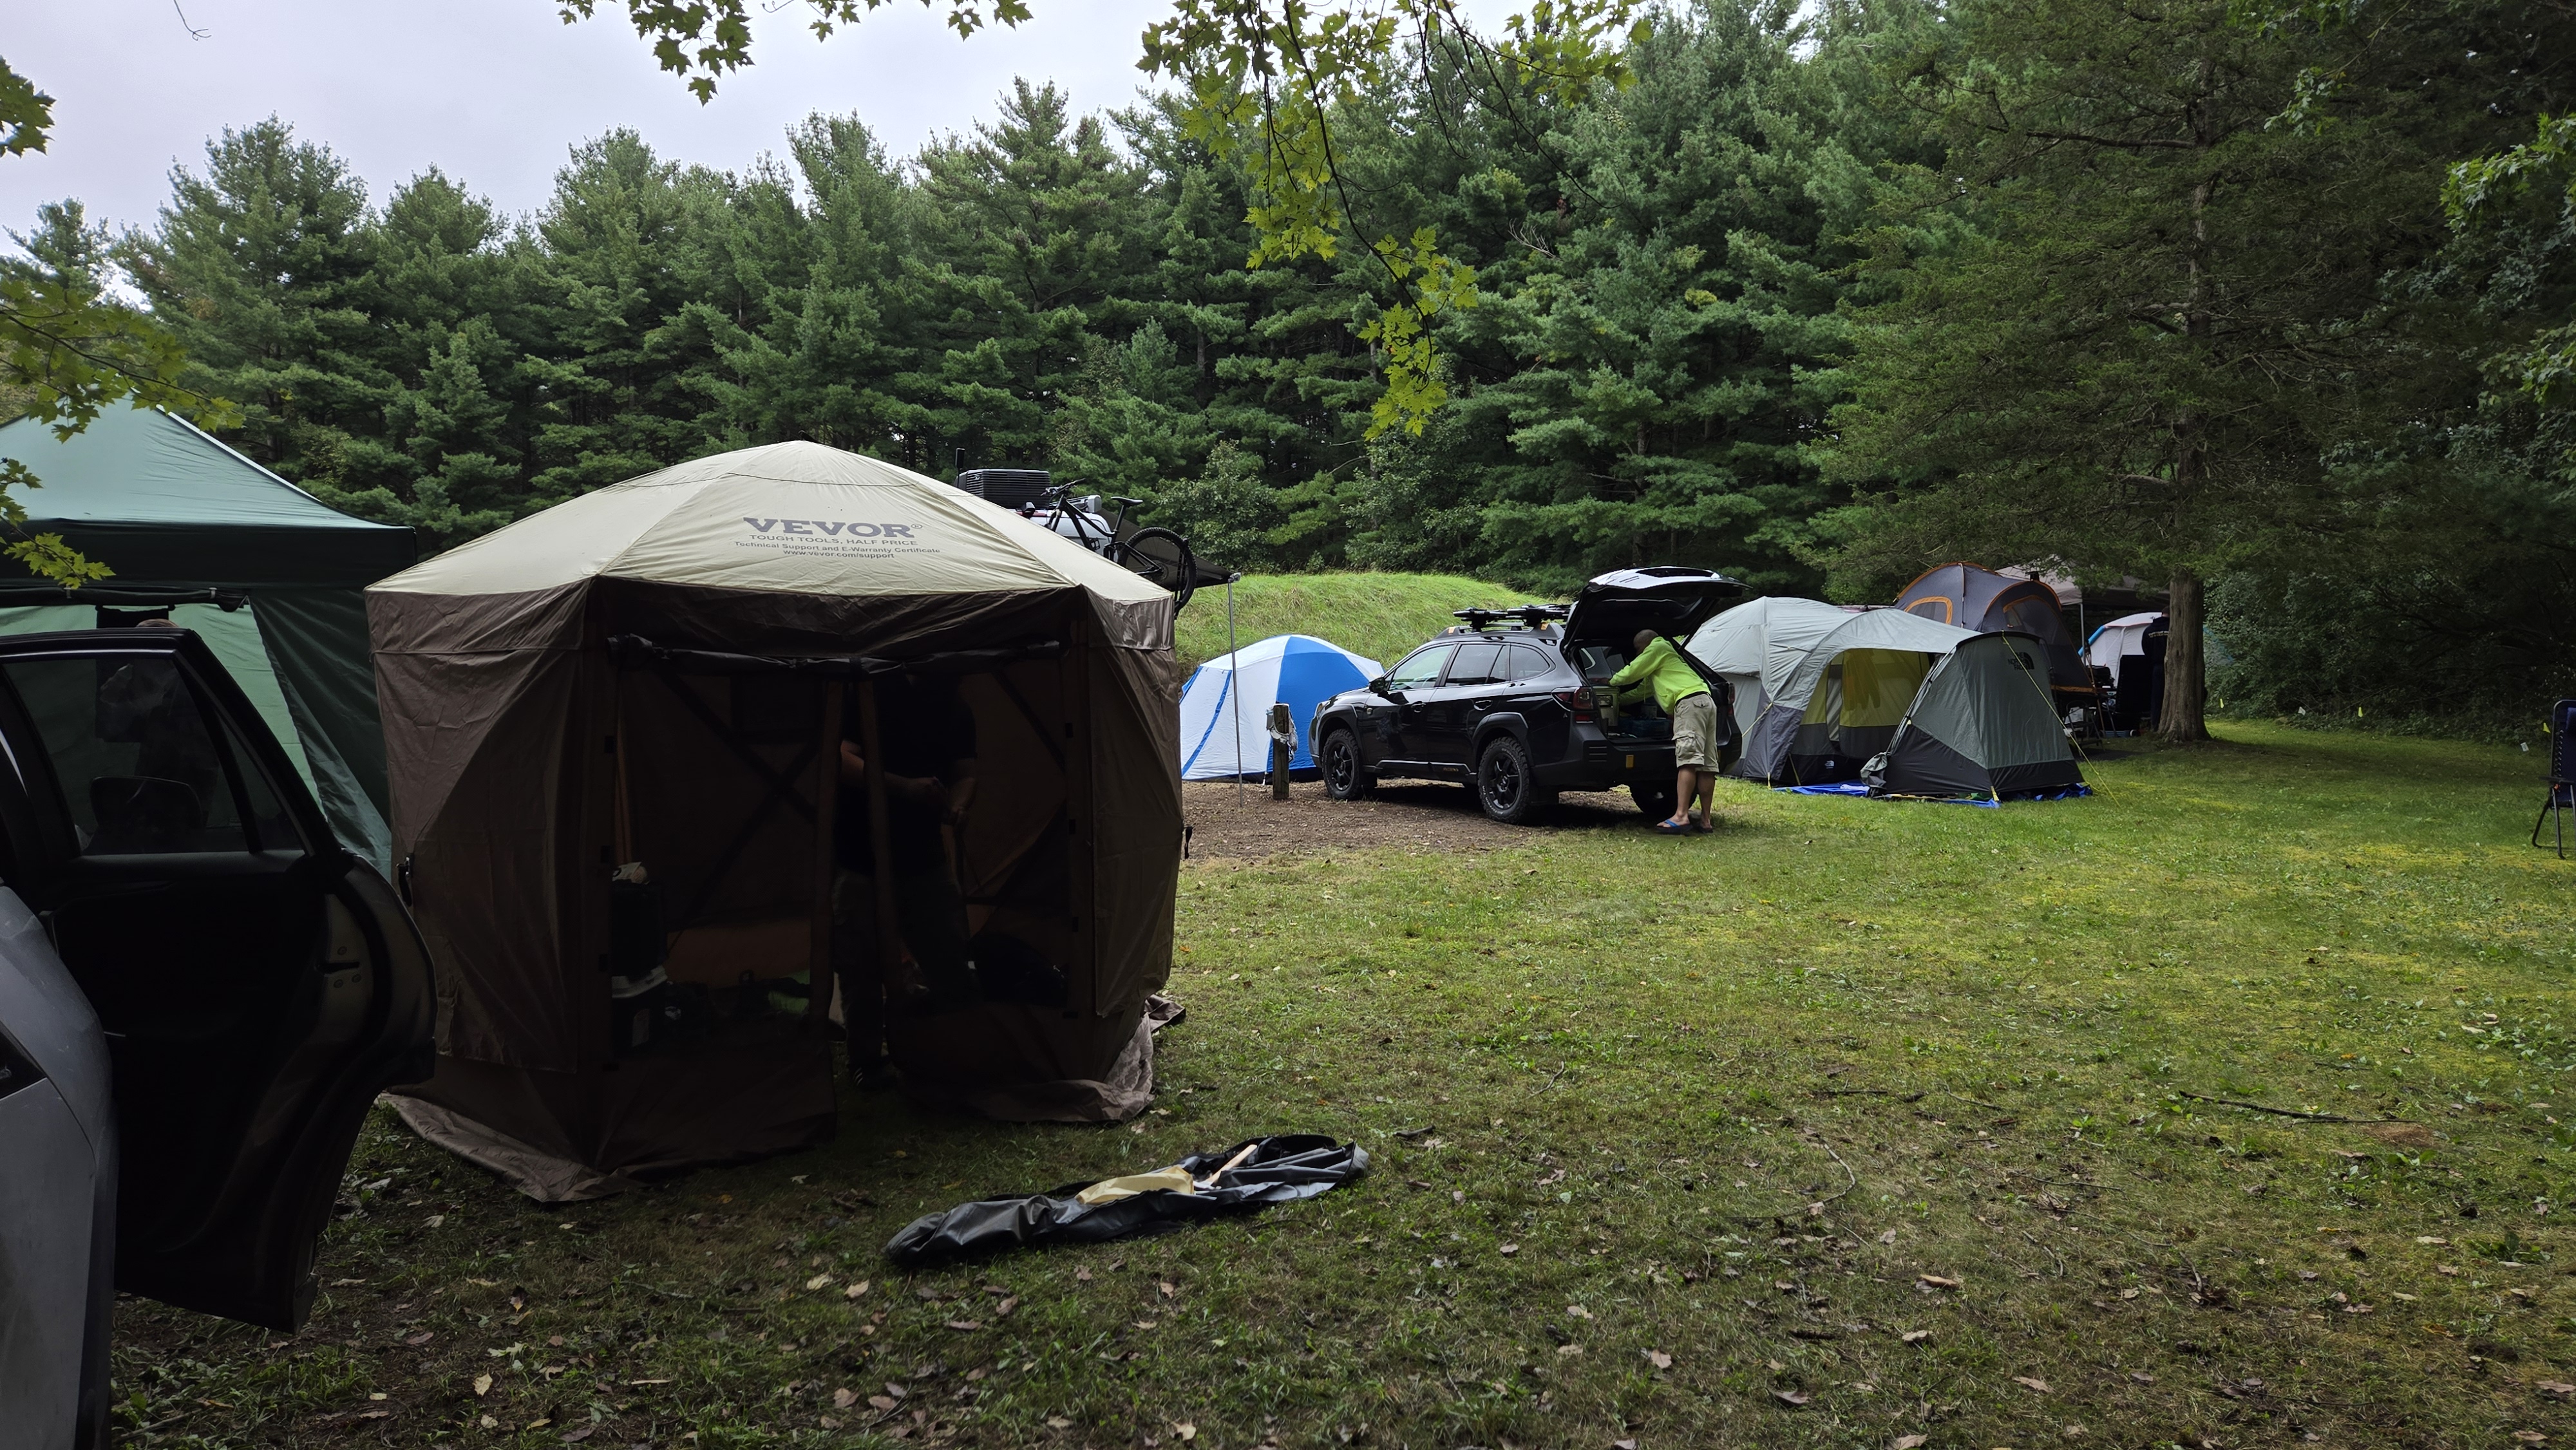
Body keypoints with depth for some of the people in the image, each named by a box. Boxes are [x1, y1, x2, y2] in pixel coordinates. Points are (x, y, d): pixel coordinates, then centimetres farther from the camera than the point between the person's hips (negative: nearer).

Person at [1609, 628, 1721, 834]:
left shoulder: (1658, 647, 10)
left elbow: (1631, 672, 9)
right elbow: (1641, 690, 45)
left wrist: (1611, 682, 27)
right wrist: (1617, 699, 51)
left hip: (1691, 701, -10)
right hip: (1706, 701, 10)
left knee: (1688, 759, -19)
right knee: (1706, 764, 5)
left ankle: (1681, 817, -28)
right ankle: (1706, 820, 4)